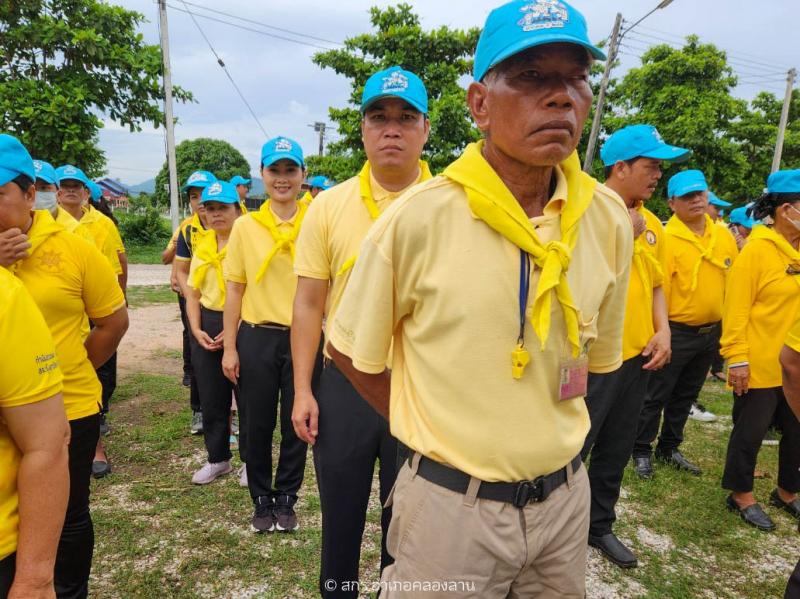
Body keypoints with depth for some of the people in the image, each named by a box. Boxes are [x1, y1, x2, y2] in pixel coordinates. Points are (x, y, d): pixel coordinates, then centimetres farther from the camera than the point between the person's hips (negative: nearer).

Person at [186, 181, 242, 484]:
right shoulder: (202, 249, 10)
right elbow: (194, 295, 14)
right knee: (211, 398, 13)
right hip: (208, 327, 6)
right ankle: (218, 458, 30)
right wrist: (196, 330, -1)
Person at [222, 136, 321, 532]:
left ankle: (286, 499, 31)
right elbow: (234, 289, 3)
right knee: (257, 425, 11)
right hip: (257, 338, 1)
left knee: (296, 425, 10)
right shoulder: (245, 226, 2)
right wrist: (229, 347, 0)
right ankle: (262, 499, 32)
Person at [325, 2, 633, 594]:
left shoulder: (609, 219, -4)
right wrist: (437, 433, 0)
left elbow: (597, 355, 9)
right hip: (451, 503, -4)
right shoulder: (415, 219, -17)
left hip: (566, 495, 5)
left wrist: (542, 432, 4)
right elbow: (350, 350, -6)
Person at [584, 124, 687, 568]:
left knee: (615, 452, 19)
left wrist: (663, 331, 4)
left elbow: (655, 283, 17)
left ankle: (599, 525, 37)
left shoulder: (651, 224, 11)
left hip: (635, 357, 8)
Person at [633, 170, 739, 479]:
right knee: (656, 396, 5)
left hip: (711, 333, 7)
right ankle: (641, 451, 21)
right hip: (676, 332, -6)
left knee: (685, 396, 19)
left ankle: (669, 448, 34)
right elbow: (657, 290, -18)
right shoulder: (666, 239, -16)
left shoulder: (724, 238, 4)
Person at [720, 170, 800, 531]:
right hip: (760, 365, -7)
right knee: (750, 432, 7)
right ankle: (741, 495, 26)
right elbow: (736, 307, -16)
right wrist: (737, 358, -18)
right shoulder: (757, 250, -13)